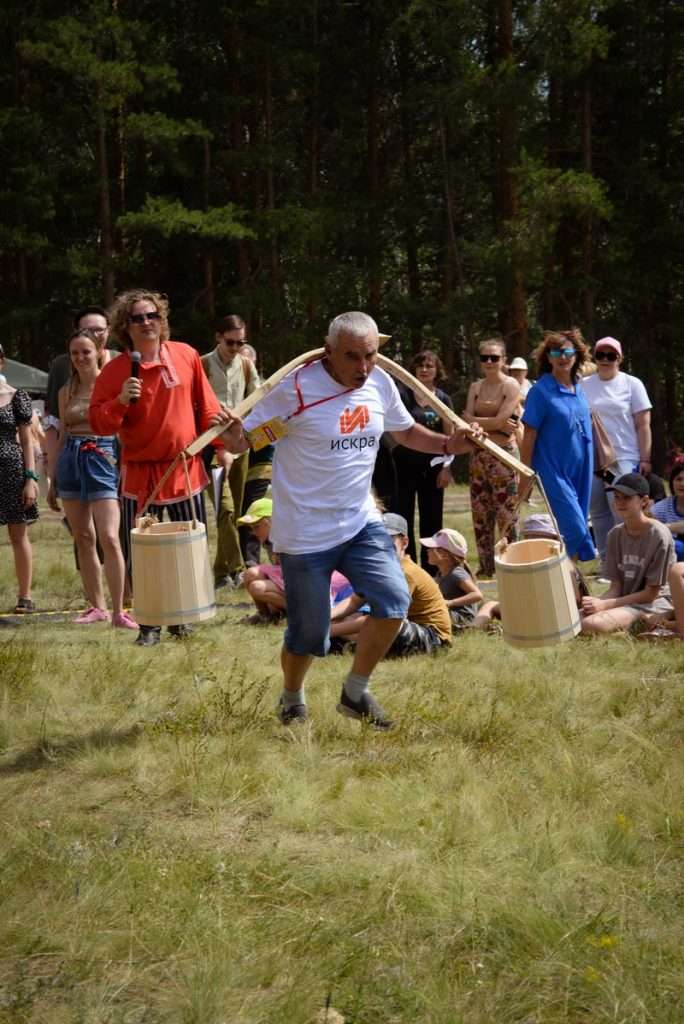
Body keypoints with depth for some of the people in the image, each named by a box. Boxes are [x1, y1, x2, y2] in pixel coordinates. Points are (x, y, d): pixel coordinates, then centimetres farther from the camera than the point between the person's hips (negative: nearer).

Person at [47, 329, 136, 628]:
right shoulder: (66, 391, 12)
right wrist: (53, 480, 18)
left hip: (102, 459, -5)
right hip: (70, 462, 5)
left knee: (109, 538, -13)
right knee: (83, 539, 8)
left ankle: (119, 611, -10)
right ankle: (96, 606, 17)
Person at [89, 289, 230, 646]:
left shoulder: (186, 356, 1)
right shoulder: (114, 371, -6)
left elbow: (207, 407, 11)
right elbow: (98, 424, -8)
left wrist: (220, 441, 8)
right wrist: (121, 401, -24)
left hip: (185, 468, 2)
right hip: (139, 474, -2)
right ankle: (149, 625, 9)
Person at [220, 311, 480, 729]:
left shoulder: (381, 384, 1)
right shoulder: (296, 388, -17)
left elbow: (407, 431, 18)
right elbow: (247, 438, -13)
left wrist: (447, 443, 2)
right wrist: (233, 436, -36)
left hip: (361, 522, 5)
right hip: (306, 533, -5)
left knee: (395, 600, -12)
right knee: (310, 632, 2)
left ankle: (355, 693, 10)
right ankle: (292, 700, 34)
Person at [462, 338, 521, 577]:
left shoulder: (511, 386, -3)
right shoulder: (475, 387, 13)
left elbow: (501, 419, -14)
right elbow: (467, 419, 0)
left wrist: (477, 421, -4)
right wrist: (496, 423, -10)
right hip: (479, 455, 6)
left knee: (507, 513, -7)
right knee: (480, 513, 7)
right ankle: (486, 566, 15)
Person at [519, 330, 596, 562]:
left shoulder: (579, 388, 8)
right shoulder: (541, 391, -10)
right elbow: (529, 436, -9)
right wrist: (526, 477, -9)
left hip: (580, 470, 6)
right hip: (554, 471, -6)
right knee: (575, 528, -14)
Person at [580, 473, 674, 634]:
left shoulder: (659, 535, -13)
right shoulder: (615, 535, 7)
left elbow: (651, 594, -11)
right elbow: (615, 587, 6)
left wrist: (604, 604, -16)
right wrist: (597, 603, -18)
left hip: (655, 604, -7)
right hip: (624, 601, 7)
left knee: (591, 625, -31)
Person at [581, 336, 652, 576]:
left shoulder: (631, 384, 2)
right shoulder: (584, 385, 9)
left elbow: (643, 425, 0)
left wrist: (645, 459, -6)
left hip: (623, 459, -3)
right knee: (598, 512, 6)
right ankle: (606, 559, 14)